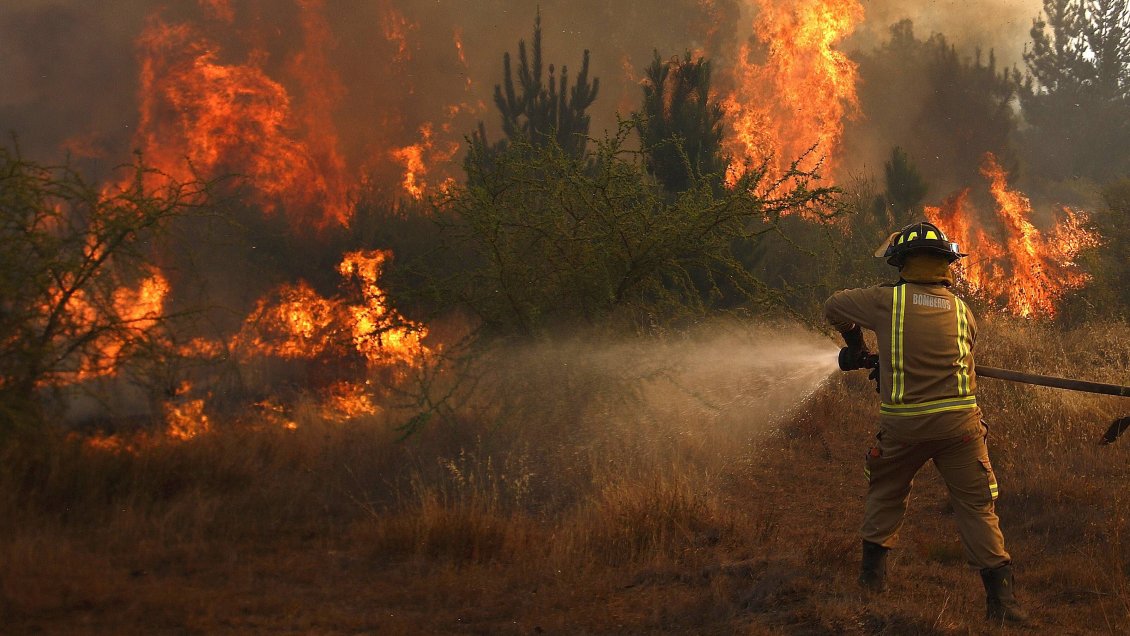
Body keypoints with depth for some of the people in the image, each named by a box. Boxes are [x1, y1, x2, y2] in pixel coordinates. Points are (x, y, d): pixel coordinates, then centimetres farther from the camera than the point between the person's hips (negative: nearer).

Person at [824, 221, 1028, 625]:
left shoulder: (887, 300, -2)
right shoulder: (963, 312, 5)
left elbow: (834, 307, 12)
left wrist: (856, 346, 31)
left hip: (903, 425, 0)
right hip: (958, 422, 1)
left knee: (886, 493, 23)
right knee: (977, 507, 4)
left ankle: (873, 572, 30)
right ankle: (1000, 598, -2)